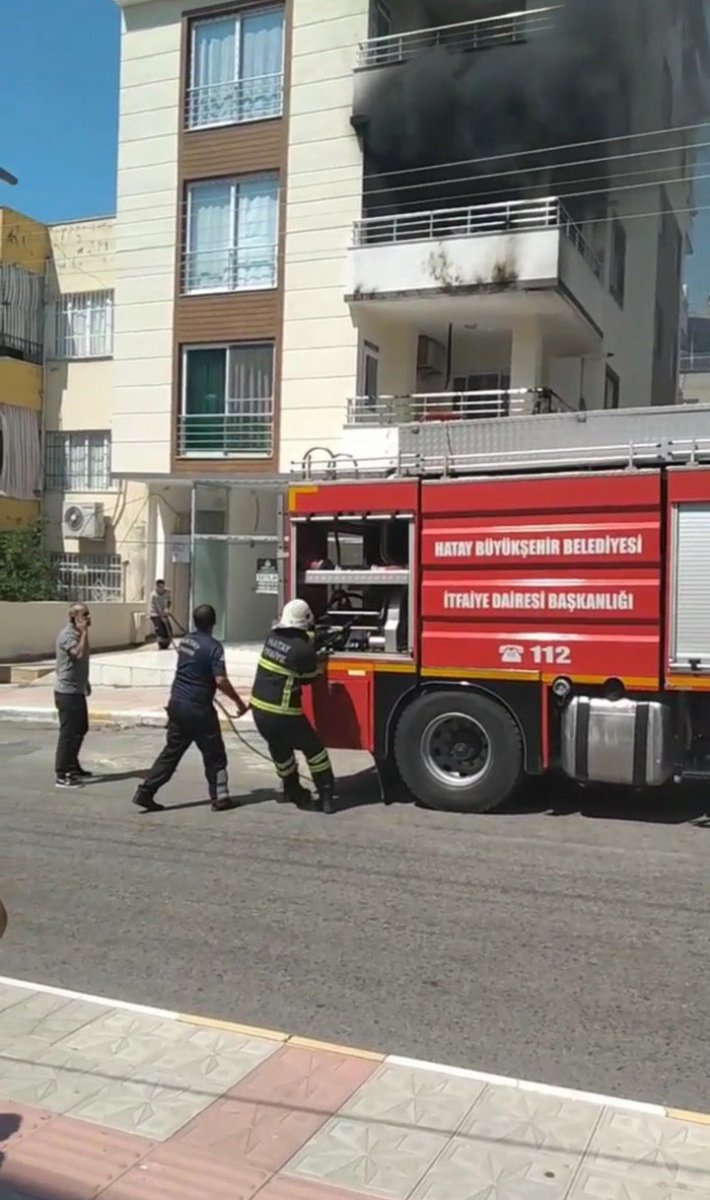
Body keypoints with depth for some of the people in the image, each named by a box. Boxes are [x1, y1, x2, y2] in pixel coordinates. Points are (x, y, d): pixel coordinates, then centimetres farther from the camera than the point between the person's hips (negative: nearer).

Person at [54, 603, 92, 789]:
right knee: (68, 732, -7)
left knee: (81, 729, 18)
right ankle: (61, 775, -2)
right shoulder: (67, 634, -17)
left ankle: (72, 766, 30)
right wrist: (84, 632, -24)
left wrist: (85, 682, 25)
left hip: (77, 690, 10)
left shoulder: (78, 633, 12)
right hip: (67, 691, -10)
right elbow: (79, 653, -33)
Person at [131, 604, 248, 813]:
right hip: (198, 709, -7)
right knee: (214, 755, 8)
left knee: (171, 752, 14)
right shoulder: (213, 646, -15)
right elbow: (220, 680, -21)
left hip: (177, 704, 7)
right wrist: (238, 701, -10)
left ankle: (145, 793, 11)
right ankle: (220, 798, 14)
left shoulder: (186, 640, 8)